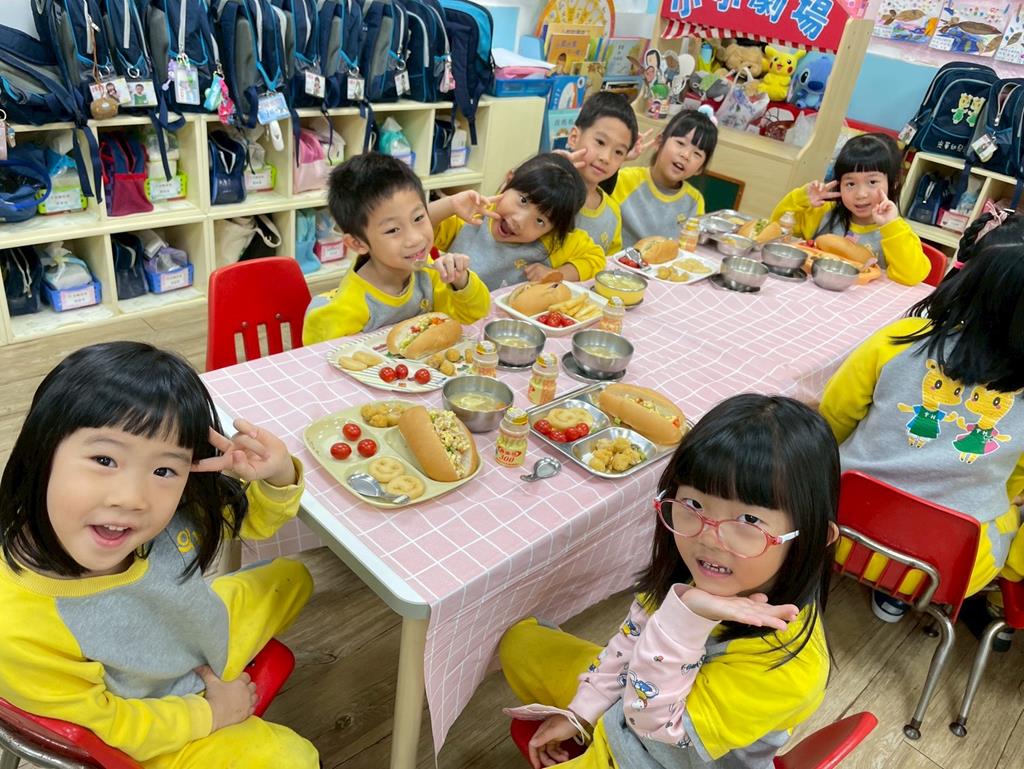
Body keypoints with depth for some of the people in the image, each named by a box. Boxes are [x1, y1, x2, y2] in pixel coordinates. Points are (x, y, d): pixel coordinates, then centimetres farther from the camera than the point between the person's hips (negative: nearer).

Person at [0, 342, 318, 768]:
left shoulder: (172, 506, -30)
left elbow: (252, 517, -9)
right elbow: (103, 724, -22)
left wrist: (279, 477, -33)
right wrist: (211, 715, -10)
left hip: (208, 632, 4)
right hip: (157, 731, -4)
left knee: (292, 578, 16)